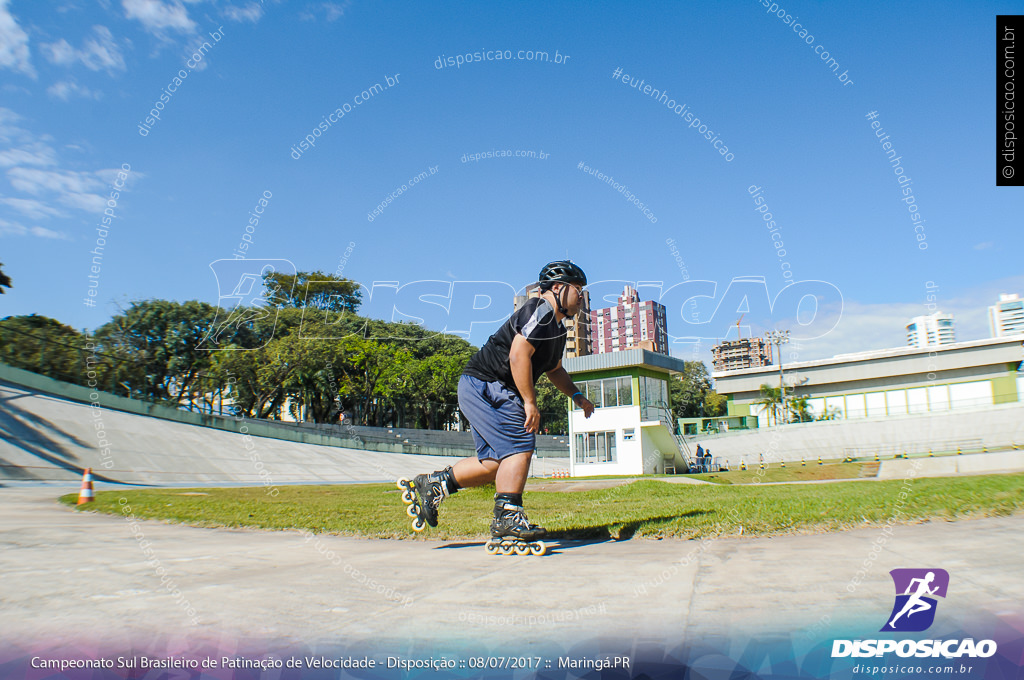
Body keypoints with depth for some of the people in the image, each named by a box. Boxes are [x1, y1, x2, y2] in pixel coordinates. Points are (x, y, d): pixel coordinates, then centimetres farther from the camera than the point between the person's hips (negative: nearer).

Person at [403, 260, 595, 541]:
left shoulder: (558, 329, 20)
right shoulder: (540, 310, -13)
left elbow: (554, 369, 32)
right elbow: (518, 354, -24)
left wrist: (577, 396, 19)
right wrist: (530, 402, -22)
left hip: (490, 392, 11)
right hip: (484, 384, -11)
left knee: (498, 460, 7)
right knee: (521, 445, -16)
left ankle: (434, 484, 16)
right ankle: (507, 517, -14)